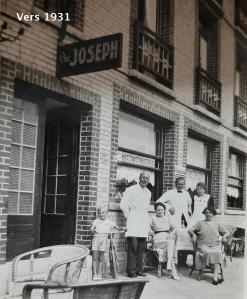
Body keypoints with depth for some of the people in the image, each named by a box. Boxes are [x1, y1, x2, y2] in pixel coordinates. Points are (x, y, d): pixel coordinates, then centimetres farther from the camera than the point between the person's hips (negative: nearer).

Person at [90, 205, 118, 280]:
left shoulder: (109, 222, 12)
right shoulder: (96, 221, 6)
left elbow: (115, 226, 9)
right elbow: (92, 227, -7)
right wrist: (92, 230, -29)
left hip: (104, 239, 1)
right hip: (96, 238, -1)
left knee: (101, 258, 4)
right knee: (95, 257, -3)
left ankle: (99, 274, 11)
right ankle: (94, 274, 2)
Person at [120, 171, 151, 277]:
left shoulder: (148, 193, 18)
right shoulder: (131, 190, 0)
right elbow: (123, 205, -3)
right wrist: (129, 217, -1)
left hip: (144, 221, 6)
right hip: (133, 220, -6)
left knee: (141, 247, 4)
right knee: (133, 245, -12)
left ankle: (139, 269, 9)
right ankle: (131, 270, -10)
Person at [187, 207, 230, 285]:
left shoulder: (217, 225, 21)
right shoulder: (200, 223, 16)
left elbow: (227, 232, 23)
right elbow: (190, 230, 7)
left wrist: (224, 236, 2)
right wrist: (193, 235, -13)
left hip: (215, 245, 1)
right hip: (203, 246, -1)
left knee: (217, 253, -32)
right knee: (209, 253, -35)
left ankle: (215, 277, -41)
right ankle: (217, 275, -32)